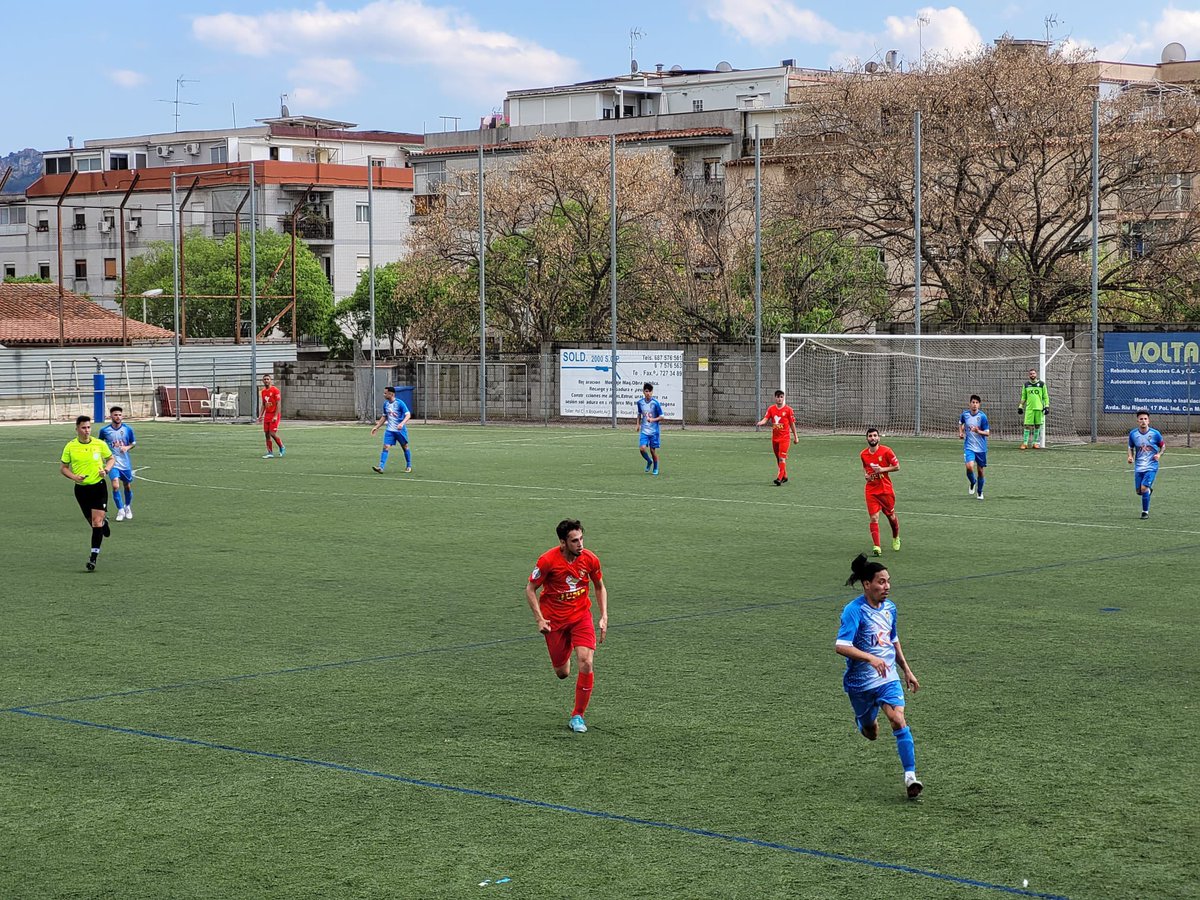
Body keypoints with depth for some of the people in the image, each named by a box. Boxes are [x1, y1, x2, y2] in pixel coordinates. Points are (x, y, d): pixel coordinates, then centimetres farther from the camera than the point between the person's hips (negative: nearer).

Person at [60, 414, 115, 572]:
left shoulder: (100, 444, -4)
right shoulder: (70, 446, -4)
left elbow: (111, 458, 12)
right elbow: (63, 467, 5)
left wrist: (106, 469, -8)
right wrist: (74, 476, -14)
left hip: (98, 486, -2)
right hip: (81, 488, 2)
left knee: (97, 522, -12)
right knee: (92, 521, 11)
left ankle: (93, 557, -10)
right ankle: (104, 521, 49)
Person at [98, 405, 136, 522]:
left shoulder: (128, 429, -3)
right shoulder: (104, 430, -5)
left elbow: (133, 443, 9)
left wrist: (127, 447, -10)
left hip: (125, 463, 2)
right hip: (113, 462, -2)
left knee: (127, 487, 13)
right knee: (116, 485, -19)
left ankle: (128, 507, 39)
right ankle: (121, 510, -6)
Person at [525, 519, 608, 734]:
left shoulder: (590, 559, -11)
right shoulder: (548, 560, -20)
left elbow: (600, 587, 8)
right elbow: (530, 589, -7)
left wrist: (604, 617, 0)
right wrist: (539, 619, -16)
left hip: (581, 615, 1)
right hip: (554, 619, -1)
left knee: (586, 663, -18)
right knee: (562, 672, 6)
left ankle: (577, 716, -4)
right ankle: (565, 659, 47)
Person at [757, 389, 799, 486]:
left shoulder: (788, 409, -3)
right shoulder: (771, 408, 5)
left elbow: (792, 424, 1)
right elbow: (766, 419, -6)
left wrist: (796, 437, 4)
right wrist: (760, 423, -29)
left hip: (785, 437, -5)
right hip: (774, 437, 5)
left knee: (782, 457, -14)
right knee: (778, 458, 13)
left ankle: (779, 478, -20)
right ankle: (784, 476, 27)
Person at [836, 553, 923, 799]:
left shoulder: (889, 608, 3)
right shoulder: (854, 610, -19)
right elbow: (841, 646, -28)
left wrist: (906, 670, 21)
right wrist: (870, 658, -40)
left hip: (888, 678, 4)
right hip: (860, 682, -4)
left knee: (898, 720, -17)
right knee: (871, 732, 13)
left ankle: (910, 776, -17)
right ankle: (865, 722, 52)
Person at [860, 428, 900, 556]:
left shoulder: (886, 451, -9)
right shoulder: (863, 454, 3)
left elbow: (897, 467, -4)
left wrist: (882, 469, -17)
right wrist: (866, 474, 1)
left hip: (886, 489, -2)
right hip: (871, 490, 2)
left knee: (891, 516, 13)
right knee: (874, 518, -11)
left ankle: (896, 538, 41)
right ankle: (876, 546, -15)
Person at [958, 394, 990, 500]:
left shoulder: (982, 416, -12)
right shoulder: (965, 414, -2)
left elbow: (987, 432, -9)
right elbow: (961, 423, 22)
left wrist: (978, 431, -26)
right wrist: (961, 433, 7)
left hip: (981, 448, -1)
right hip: (969, 447, 1)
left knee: (980, 471, 9)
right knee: (969, 466, -22)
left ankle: (979, 491, 32)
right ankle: (972, 482, 10)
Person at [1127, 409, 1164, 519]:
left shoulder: (1155, 433, -8)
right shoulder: (1133, 434, -2)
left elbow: (1163, 445, 7)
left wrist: (1159, 454, -12)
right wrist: (1131, 457, -6)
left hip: (1151, 466, -3)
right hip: (1138, 467, 3)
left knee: (1144, 488, -18)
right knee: (1138, 491, 5)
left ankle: (1145, 512, 0)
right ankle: (1149, 490, 42)